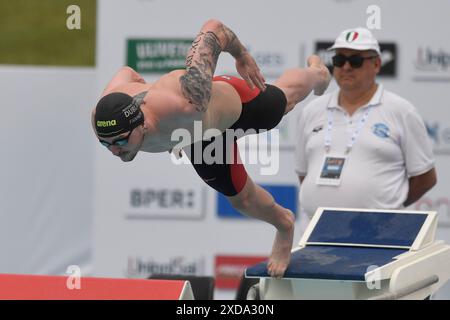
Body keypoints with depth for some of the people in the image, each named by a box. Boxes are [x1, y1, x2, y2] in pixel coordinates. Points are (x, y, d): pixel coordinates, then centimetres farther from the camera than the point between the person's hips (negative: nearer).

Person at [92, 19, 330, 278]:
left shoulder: (185, 104, -56)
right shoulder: (104, 117, -40)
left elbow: (213, 27, -45)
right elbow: (127, 72, -14)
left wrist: (242, 56, -27)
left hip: (236, 104, -4)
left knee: (286, 97, 33)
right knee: (241, 198, 23)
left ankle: (316, 72, 71)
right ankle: (283, 224, 58)